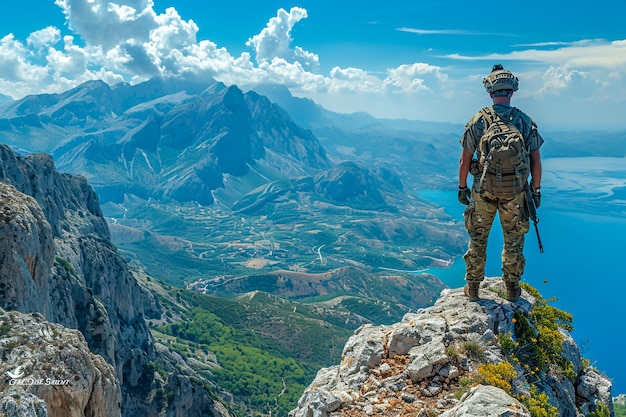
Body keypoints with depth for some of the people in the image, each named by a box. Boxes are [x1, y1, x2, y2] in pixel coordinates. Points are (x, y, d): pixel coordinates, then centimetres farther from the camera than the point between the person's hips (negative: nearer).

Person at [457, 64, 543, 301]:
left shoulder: (478, 121, -5)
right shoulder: (525, 121, -2)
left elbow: (465, 160, -4)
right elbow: (536, 161, 0)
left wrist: (462, 187, 8)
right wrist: (536, 190, 10)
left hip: (483, 190, 0)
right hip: (515, 192, 1)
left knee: (478, 238, 13)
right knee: (513, 240, 15)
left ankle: (473, 288, 22)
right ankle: (513, 288, 25)